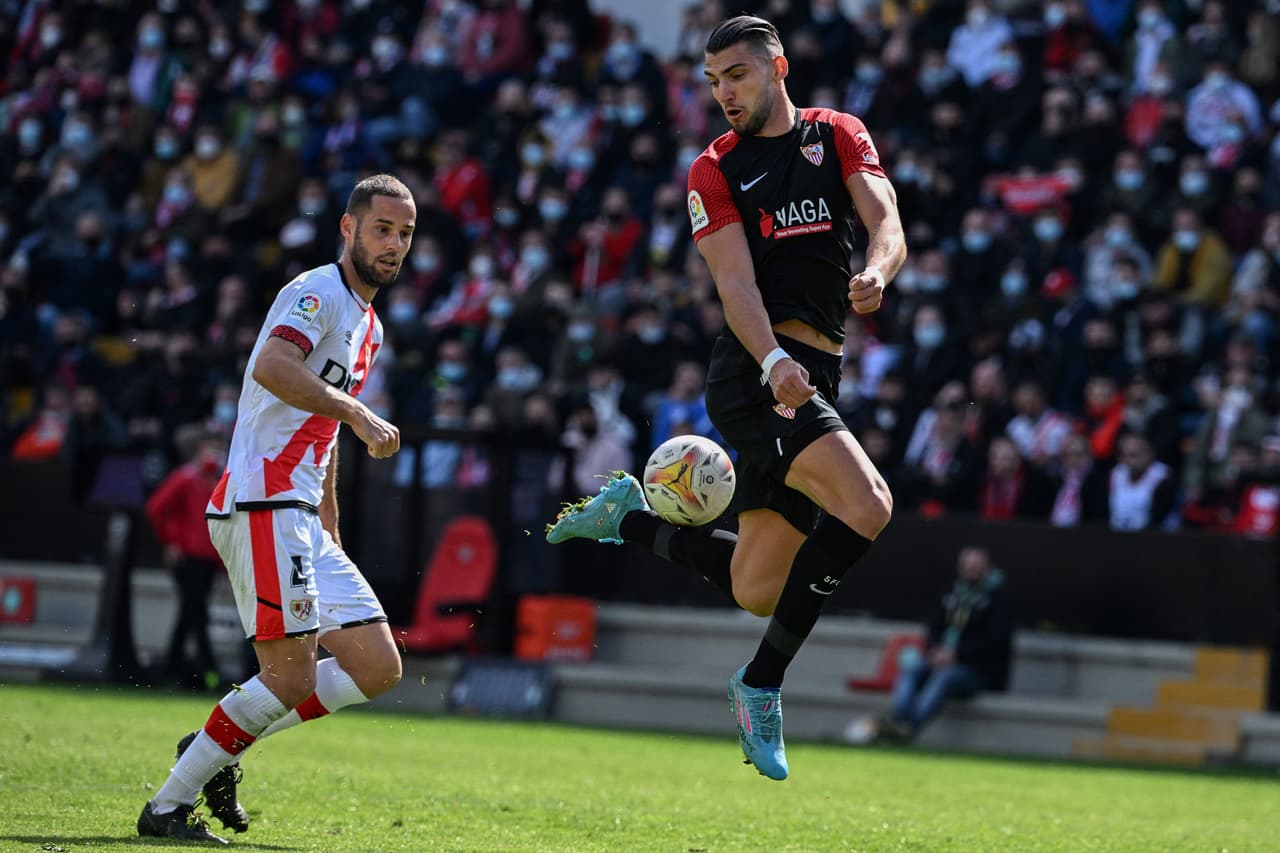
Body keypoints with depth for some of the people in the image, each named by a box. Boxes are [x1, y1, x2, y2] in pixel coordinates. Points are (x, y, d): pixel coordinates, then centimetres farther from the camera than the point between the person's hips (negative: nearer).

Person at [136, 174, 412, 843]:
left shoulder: (369, 326, 22)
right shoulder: (318, 293, -8)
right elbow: (272, 367, -28)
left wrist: (329, 531, 27)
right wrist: (357, 413, -29)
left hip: (299, 517, 10)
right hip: (264, 504, -10)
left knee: (377, 667, 4)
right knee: (292, 676, -13)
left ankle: (219, 745, 10)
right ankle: (167, 807, -4)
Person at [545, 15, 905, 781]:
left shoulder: (838, 136, 13)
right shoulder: (715, 171, 4)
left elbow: (887, 223, -1)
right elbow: (736, 282, -9)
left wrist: (876, 271, -26)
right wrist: (773, 361, -27)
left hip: (816, 376, 5)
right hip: (756, 369, -5)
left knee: (757, 592, 7)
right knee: (867, 504, -27)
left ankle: (633, 518, 33)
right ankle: (763, 684, -18)